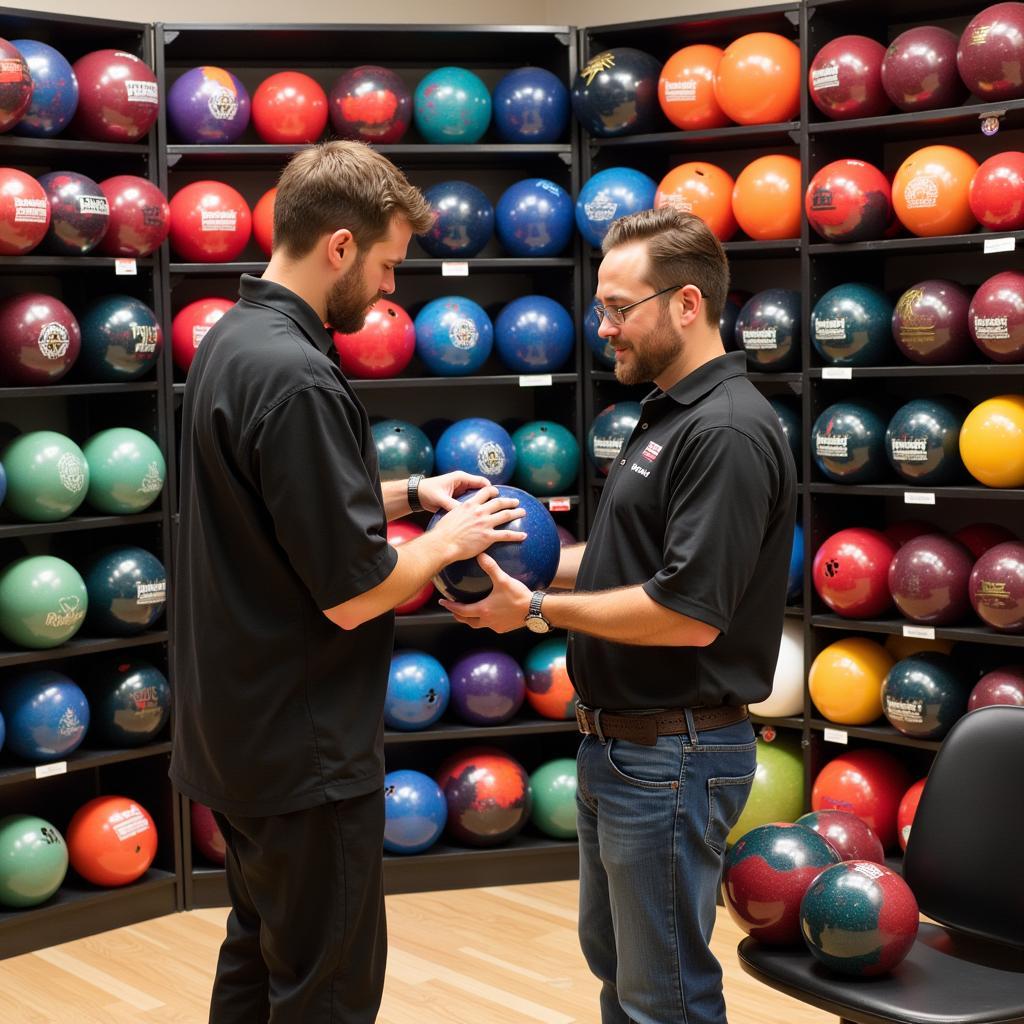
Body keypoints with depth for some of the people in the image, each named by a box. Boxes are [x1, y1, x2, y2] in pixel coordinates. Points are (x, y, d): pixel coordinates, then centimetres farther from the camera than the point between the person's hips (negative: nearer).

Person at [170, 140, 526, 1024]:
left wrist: (407, 493, 11)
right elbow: (353, 593, -23)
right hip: (304, 749, -10)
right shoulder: (297, 377, -24)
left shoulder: (233, 342, 6)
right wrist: (449, 538, -7)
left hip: (241, 727, 10)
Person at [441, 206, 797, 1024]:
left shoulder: (727, 431, -21)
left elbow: (688, 612, -26)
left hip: (673, 755, -10)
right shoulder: (670, 415, 11)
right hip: (620, 743, 10)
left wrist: (537, 610, -18)